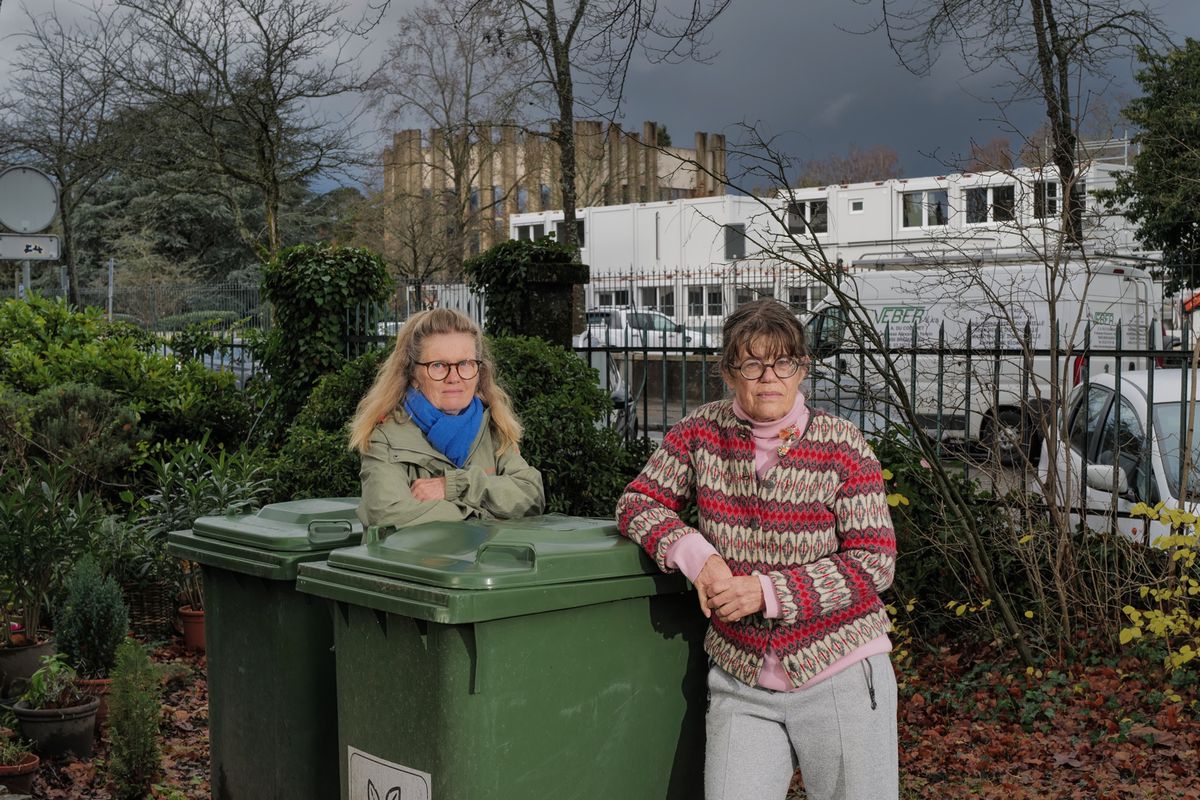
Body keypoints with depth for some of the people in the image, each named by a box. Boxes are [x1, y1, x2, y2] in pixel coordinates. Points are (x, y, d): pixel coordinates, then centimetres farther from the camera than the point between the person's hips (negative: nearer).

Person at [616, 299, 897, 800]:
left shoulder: (842, 447, -7)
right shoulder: (702, 432, 1)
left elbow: (875, 565, -9)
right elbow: (637, 502, 5)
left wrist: (769, 591, -18)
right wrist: (694, 553, -15)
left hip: (839, 674, -1)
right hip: (741, 681, 2)